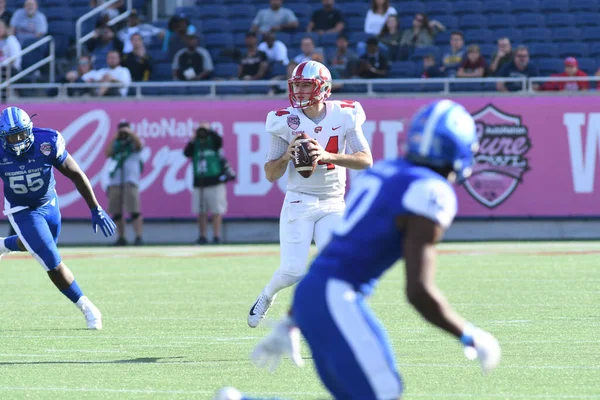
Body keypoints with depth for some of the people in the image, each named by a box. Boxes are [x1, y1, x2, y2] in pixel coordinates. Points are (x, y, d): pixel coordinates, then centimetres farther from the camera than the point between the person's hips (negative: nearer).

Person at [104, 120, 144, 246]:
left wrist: (130, 133, -15)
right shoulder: (115, 144, 18)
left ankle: (138, 237, -15)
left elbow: (139, 145, -12)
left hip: (130, 180, -4)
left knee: (134, 210, -13)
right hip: (115, 181, 4)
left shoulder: (133, 142, 10)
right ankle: (121, 238, 12)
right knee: (116, 211, 4)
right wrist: (115, 138, -1)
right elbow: (107, 153, 1)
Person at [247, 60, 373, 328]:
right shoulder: (287, 121, -6)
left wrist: (327, 156, -24)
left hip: (333, 204, 1)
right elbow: (271, 175, -1)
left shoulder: (343, 116, -3)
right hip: (299, 203, -1)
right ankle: (267, 296, 24)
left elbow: (366, 160, -11)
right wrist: (286, 157, -22)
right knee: (293, 271, -8)